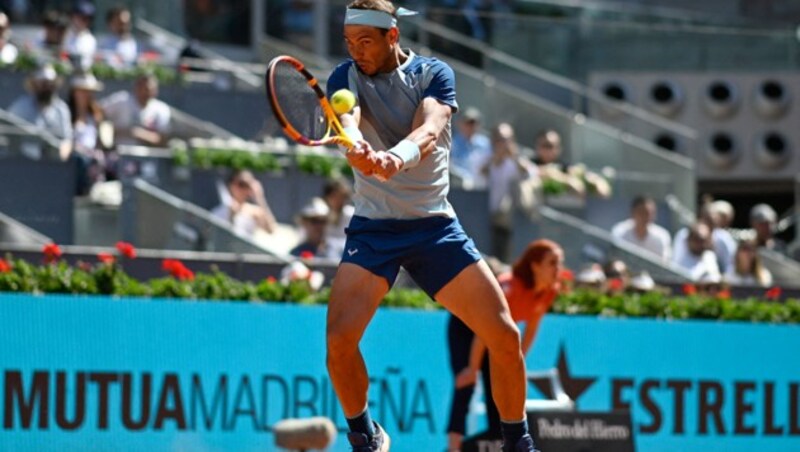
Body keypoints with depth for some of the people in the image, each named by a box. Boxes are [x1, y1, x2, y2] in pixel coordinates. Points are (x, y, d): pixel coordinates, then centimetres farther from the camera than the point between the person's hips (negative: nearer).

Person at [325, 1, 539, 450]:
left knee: (504, 336, -7)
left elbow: (429, 129, -23)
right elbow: (348, 120, -24)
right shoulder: (346, 77, -1)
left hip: (436, 224, 0)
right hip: (373, 227, 0)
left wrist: (397, 156, -46)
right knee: (339, 339, -17)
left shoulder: (434, 73, -3)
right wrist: (358, 149, -49)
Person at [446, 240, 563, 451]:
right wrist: (473, 368, -28)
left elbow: (531, 329, 1)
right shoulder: (511, 287, -35)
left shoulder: (549, 291, -14)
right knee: (466, 384, -21)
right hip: (464, 326, -7)